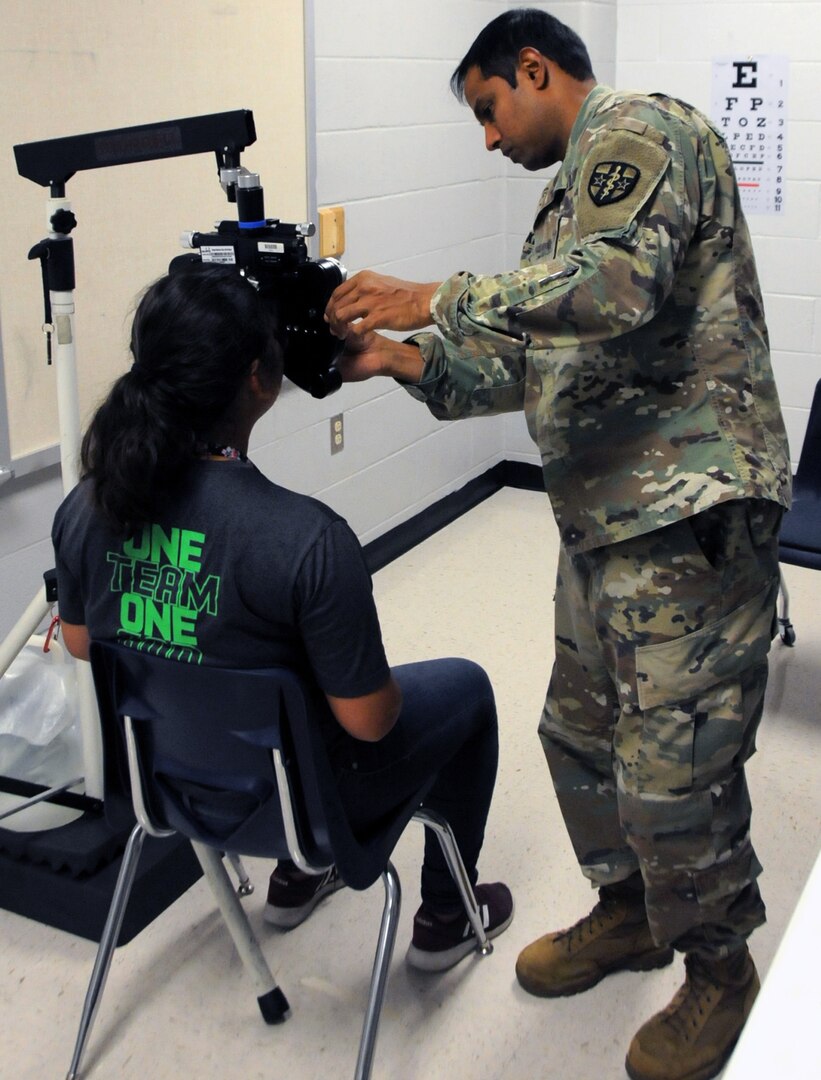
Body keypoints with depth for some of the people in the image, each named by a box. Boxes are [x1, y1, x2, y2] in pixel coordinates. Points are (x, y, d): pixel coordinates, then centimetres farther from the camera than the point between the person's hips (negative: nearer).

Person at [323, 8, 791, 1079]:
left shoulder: (638, 129, -7)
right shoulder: (573, 192, 22)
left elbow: (618, 282, -28)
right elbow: (533, 369, 18)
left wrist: (434, 299, -23)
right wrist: (405, 358, 6)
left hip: (687, 518, -10)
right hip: (604, 522, 10)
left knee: (674, 775, -2)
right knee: (581, 731, 18)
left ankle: (720, 970, 22)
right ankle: (629, 908, 40)